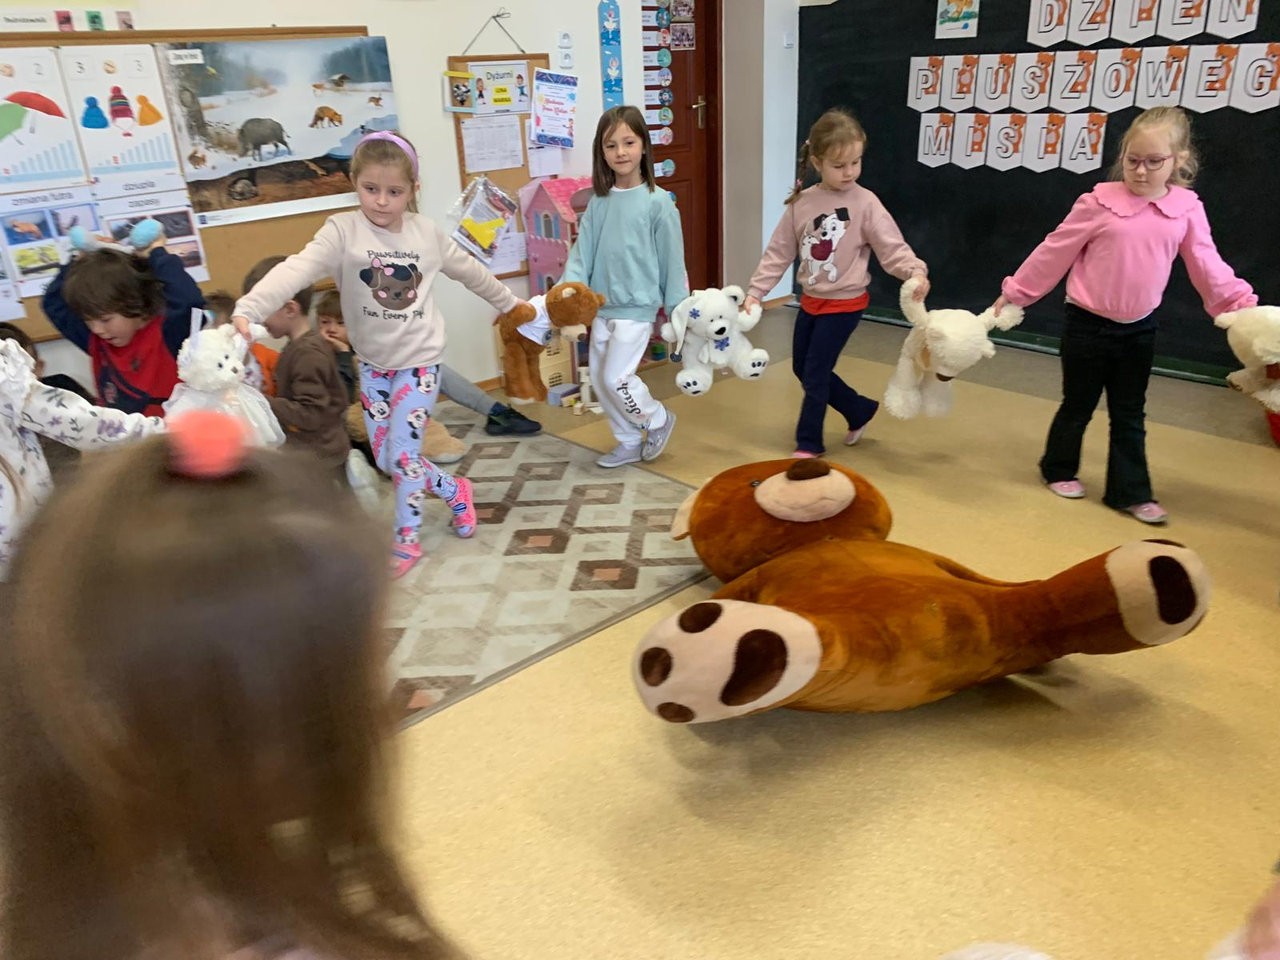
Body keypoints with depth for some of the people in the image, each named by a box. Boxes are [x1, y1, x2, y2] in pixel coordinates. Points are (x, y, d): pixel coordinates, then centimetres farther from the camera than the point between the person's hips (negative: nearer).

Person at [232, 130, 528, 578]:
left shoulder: (427, 233, -6)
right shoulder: (342, 230, -14)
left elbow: (470, 271, 12)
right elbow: (296, 270, -29)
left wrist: (510, 303, 24)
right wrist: (247, 310, -45)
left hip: (419, 360, -1)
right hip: (373, 363, 2)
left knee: (401, 454, -5)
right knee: (385, 459, 8)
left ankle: (406, 541, 15)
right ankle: (454, 490, 34)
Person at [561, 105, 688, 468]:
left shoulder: (657, 202, -9)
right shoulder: (598, 202, 4)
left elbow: (672, 259, -6)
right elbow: (582, 250, 2)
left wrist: (678, 310, -3)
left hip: (637, 306, -6)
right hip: (602, 306, 6)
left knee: (616, 377, -8)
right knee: (598, 377, 12)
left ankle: (658, 419, 20)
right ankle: (630, 442, 28)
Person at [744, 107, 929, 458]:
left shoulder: (865, 203, -13)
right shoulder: (801, 203, -3)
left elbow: (892, 247, -16)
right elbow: (779, 252, 2)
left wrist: (915, 271, -35)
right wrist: (755, 291, -2)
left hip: (844, 303, -5)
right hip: (810, 301, 5)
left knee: (815, 373, -4)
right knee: (802, 369, 14)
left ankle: (809, 442, 16)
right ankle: (860, 410, 33)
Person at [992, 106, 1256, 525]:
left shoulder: (1187, 209, -2)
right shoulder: (1099, 202, -12)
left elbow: (1208, 267, 3)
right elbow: (1054, 253, -5)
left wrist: (1243, 306, -4)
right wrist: (1014, 292, -1)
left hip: (1140, 329, 3)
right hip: (1088, 324, -3)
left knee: (1130, 414, 11)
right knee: (1078, 405, 11)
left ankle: (1131, 491, 19)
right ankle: (1059, 470, 31)